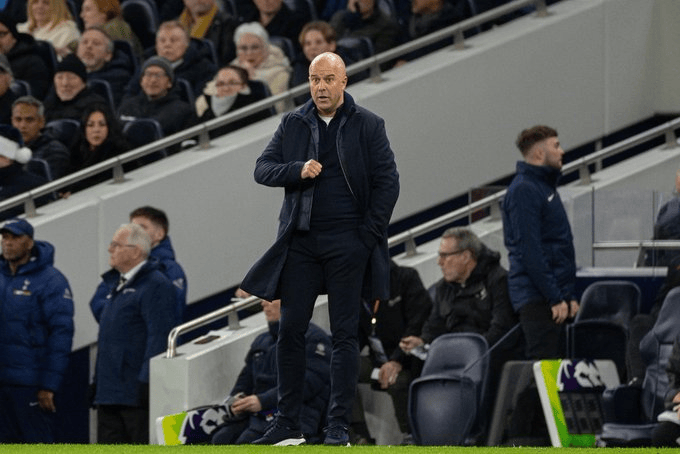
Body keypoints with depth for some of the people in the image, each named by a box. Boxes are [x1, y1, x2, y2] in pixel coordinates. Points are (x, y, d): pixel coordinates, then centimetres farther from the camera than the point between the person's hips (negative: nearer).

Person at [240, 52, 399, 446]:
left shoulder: (368, 125, 2)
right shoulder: (293, 124, 10)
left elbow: (388, 181, 0)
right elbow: (262, 169, 7)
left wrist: (368, 234, -6)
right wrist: (298, 171, -12)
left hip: (347, 243, -3)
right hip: (301, 242, 3)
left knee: (345, 334, -2)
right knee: (291, 331, 1)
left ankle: (339, 425, 1)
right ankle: (288, 424, 8)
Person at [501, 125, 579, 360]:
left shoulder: (546, 186, 19)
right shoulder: (523, 190, -13)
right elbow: (529, 251, -19)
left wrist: (569, 296, 17)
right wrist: (555, 299, -19)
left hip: (555, 297, 10)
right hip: (537, 297, -10)